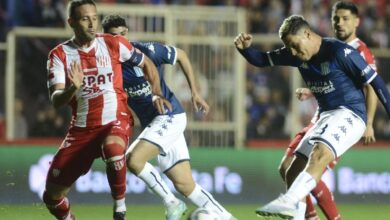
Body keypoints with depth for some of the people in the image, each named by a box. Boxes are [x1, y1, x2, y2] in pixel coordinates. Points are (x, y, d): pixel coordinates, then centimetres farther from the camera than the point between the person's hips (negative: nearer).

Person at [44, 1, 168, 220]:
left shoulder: (113, 44, -4)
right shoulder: (60, 54, -4)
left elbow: (146, 64, 13)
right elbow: (56, 101, -14)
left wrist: (156, 93, 1)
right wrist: (73, 88, -34)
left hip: (115, 122, -2)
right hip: (81, 128, 2)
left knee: (113, 149, -41)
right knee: (52, 195, 1)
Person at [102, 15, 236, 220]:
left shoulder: (147, 50, -12)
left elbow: (181, 56, 4)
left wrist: (195, 92, 5)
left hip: (170, 116, -5)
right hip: (151, 123, 5)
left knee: (133, 159, -24)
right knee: (185, 185, 4)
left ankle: (171, 202, -6)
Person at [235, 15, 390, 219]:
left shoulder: (340, 52, -15)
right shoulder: (298, 55, 6)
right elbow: (263, 60, 13)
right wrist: (245, 48, -9)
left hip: (349, 114, -9)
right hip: (326, 117, 9)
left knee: (320, 154, -36)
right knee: (293, 174, 6)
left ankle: (289, 201, -55)